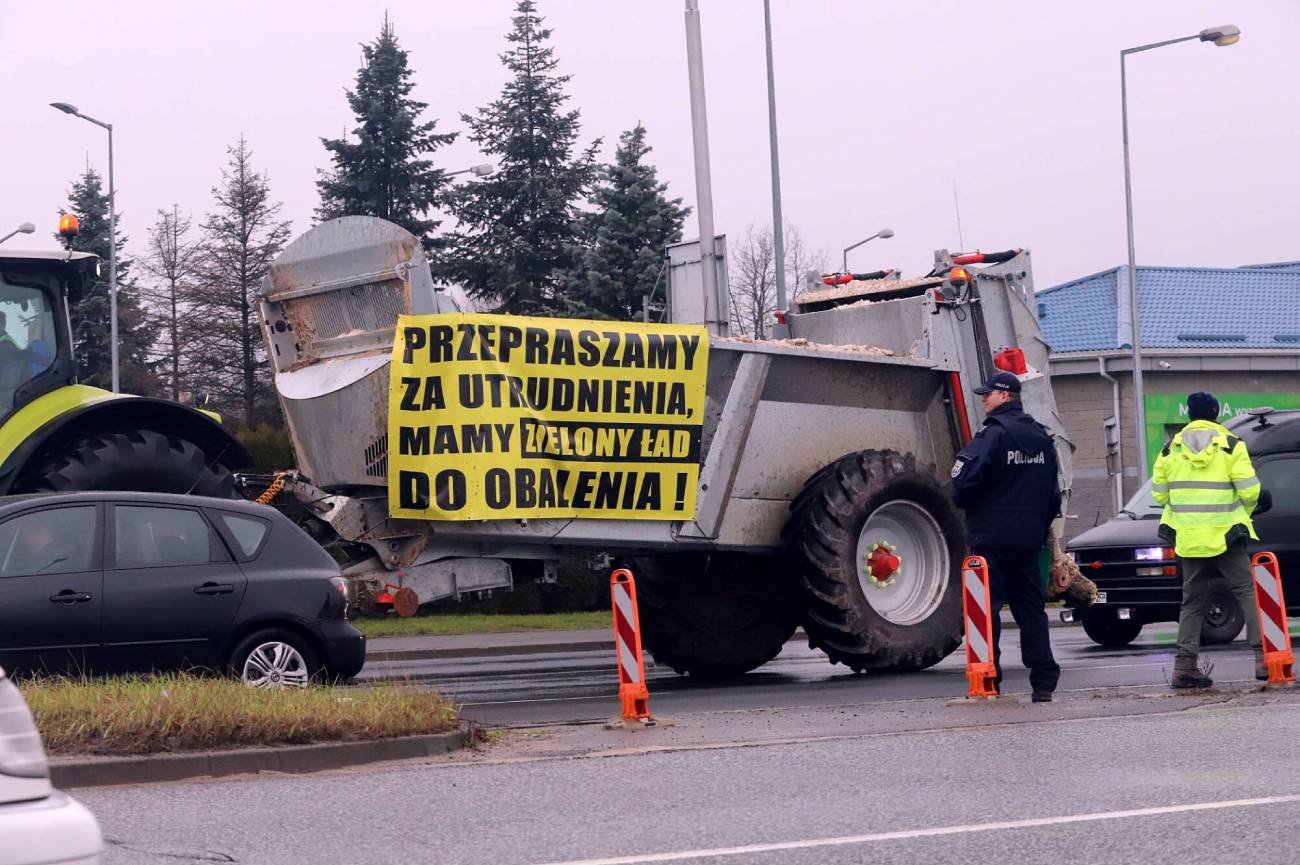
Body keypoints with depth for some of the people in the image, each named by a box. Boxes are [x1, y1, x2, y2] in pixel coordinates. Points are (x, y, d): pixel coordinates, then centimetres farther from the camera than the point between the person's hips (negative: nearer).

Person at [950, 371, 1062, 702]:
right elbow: (1054, 492, 16)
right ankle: (1044, 683, 7)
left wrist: (963, 502, 3)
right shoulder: (1042, 438, 13)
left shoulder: (993, 434, -12)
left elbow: (964, 479, -17)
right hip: (1029, 539, 7)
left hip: (991, 537, -7)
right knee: (1031, 607, 10)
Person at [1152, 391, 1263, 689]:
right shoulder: (1230, 445, -4)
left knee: (1192, 601, 11)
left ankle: (1184, 665, 4)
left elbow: (1159, 494, 9)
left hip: (1189, 539, 4)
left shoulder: (1172, 449, 6)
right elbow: (1249, 490, -8)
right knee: (1249, 592, 0)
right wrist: (1242, 516, 11)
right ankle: (1263, 656, -11)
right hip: (1226, 537, -4)